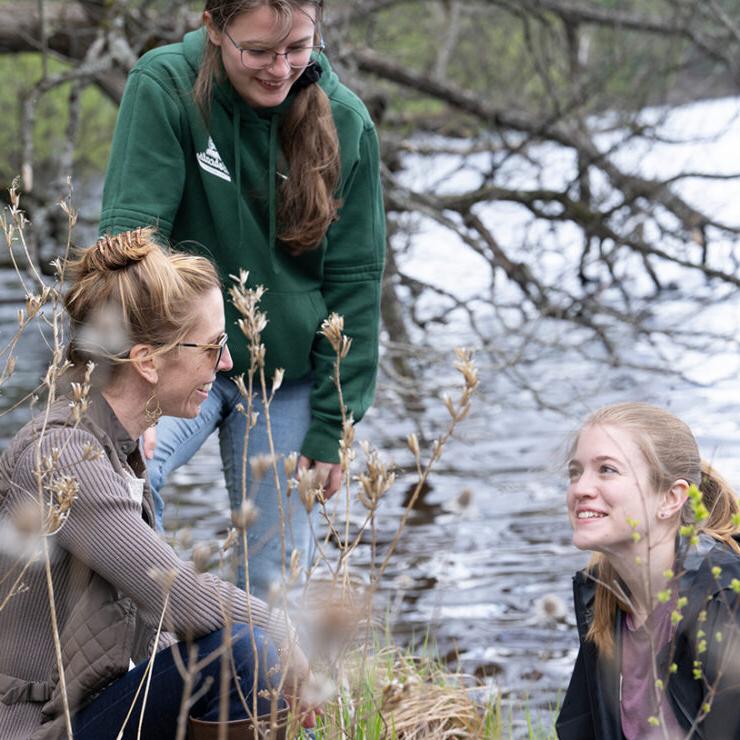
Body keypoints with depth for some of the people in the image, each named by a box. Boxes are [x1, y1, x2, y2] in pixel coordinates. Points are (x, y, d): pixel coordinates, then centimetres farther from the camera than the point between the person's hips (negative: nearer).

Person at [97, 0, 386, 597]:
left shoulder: (345, 122, -6)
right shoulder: (164, 88, -14)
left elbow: (355, 281, -2)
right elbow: (131, 232, -17)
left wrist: (331, 428, -4)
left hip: (289, 379, 3)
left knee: (275, 580, 6)